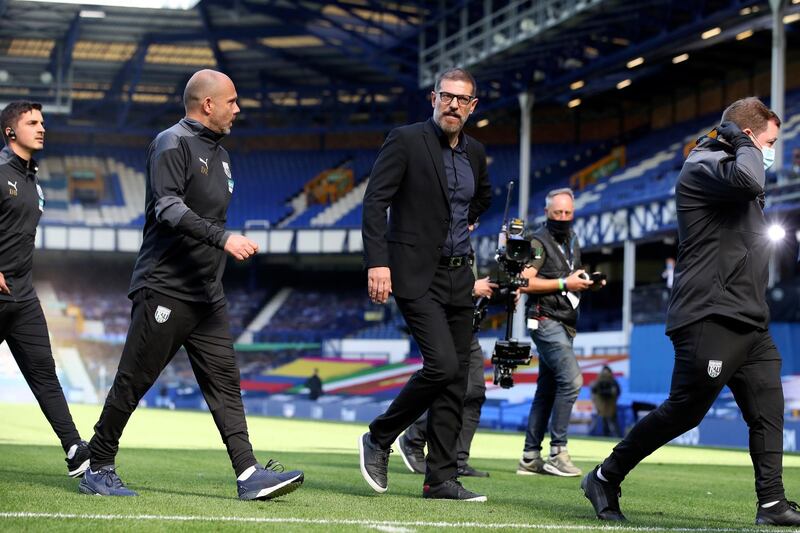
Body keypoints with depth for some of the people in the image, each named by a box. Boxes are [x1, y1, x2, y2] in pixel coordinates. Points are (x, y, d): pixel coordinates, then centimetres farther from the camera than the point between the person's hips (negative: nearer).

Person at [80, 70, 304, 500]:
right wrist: (223, 238, -31)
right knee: (132, 383, -1)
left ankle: (249, 474, -5)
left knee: (224, 381, 0)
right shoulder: (173, 144, -9)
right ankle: (98, 470, 10)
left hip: (206, 294, 8)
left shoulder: (218, 153, 19)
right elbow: (168, 208, -23)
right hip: (163, 290, -8)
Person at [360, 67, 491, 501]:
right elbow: (375, 201, -12)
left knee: (456, 378, 4)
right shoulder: (405, 141, -7)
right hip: (416, 274, -7)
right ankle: (379, 439, 2)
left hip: (459, 277, 7)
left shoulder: (475, 153, 12)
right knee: (442, 364, -18)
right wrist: (377, 262, -21)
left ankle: (440, 478, 10)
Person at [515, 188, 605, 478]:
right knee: (571, 379, -20)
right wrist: (564, 283, -19)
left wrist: (588, 282, 7)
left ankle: (530, 458, 12)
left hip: (564, 324, 9)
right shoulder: (539, 242, -7)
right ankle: (557, 452, -17)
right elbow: (525, 282, -17)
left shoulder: (572, 241, 19)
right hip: (546, 320, -9)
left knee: (547, 391, 9)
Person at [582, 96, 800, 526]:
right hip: (711, 316, -10)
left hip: (749, 320, 10)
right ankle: (605, 479, 5)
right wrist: (744, 145, -11)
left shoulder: (729, 167, 23)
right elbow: (747, 180, -27)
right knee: (685, 410, -7)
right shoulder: (703, 166, -7)